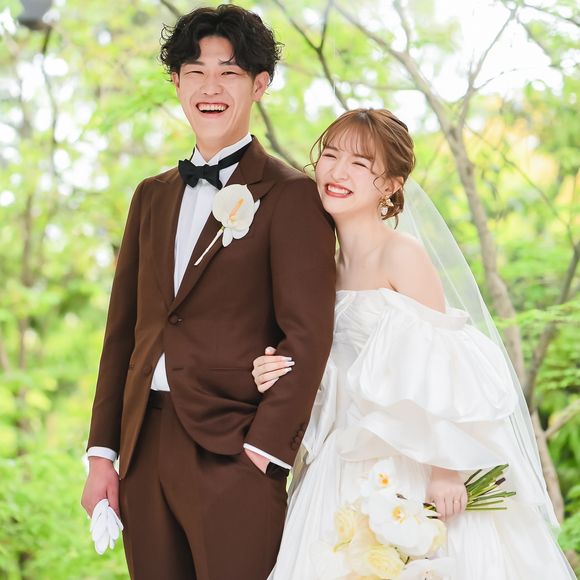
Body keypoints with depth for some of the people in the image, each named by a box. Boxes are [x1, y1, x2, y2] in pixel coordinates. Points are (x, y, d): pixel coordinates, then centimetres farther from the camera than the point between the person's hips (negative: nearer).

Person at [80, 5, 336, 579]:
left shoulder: (291, 196, -2)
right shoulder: (152, 196, 16)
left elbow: (307, 334, -9)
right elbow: (123, 328, 16)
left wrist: (265, 449, -14)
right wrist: (102, 452, 10)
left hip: (233, 451, -5)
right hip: (143, 448, 6)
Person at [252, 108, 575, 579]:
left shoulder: (403, 253, -11)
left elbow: (439, 370, -15)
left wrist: (446, 470, -20)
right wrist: (280, 377, -3)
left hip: (412, 467, -6)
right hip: (349, 471, 7)